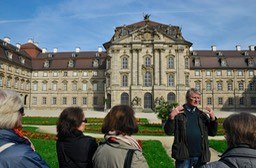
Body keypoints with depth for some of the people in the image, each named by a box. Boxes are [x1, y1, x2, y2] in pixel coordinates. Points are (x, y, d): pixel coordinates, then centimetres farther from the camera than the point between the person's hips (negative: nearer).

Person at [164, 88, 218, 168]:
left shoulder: (202, 114, 10)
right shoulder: (178, 113, -2)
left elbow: (213, 133, 8)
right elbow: (168, 131, -7)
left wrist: (213, 118, -8)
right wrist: (172, 117, -22)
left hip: (200, 156, 4)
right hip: (184, 156, -3)